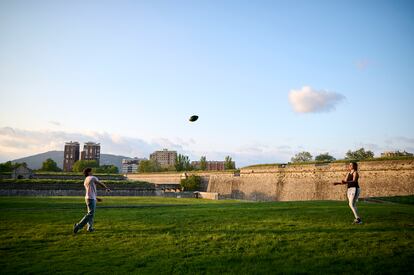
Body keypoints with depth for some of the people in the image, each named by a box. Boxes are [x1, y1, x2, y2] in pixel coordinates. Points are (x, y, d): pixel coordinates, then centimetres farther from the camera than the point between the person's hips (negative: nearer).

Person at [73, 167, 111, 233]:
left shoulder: (85, 181, 17)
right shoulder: (93, 178, -7)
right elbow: (101, 183, 3)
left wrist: (96, 198, 26)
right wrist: (107, 188, 20)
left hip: (87, 198, 9)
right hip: (91, 199, -9)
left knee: (91, 213, 15)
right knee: (90, 214, -10)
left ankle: (90, 228, 16)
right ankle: (78, 226, -14)